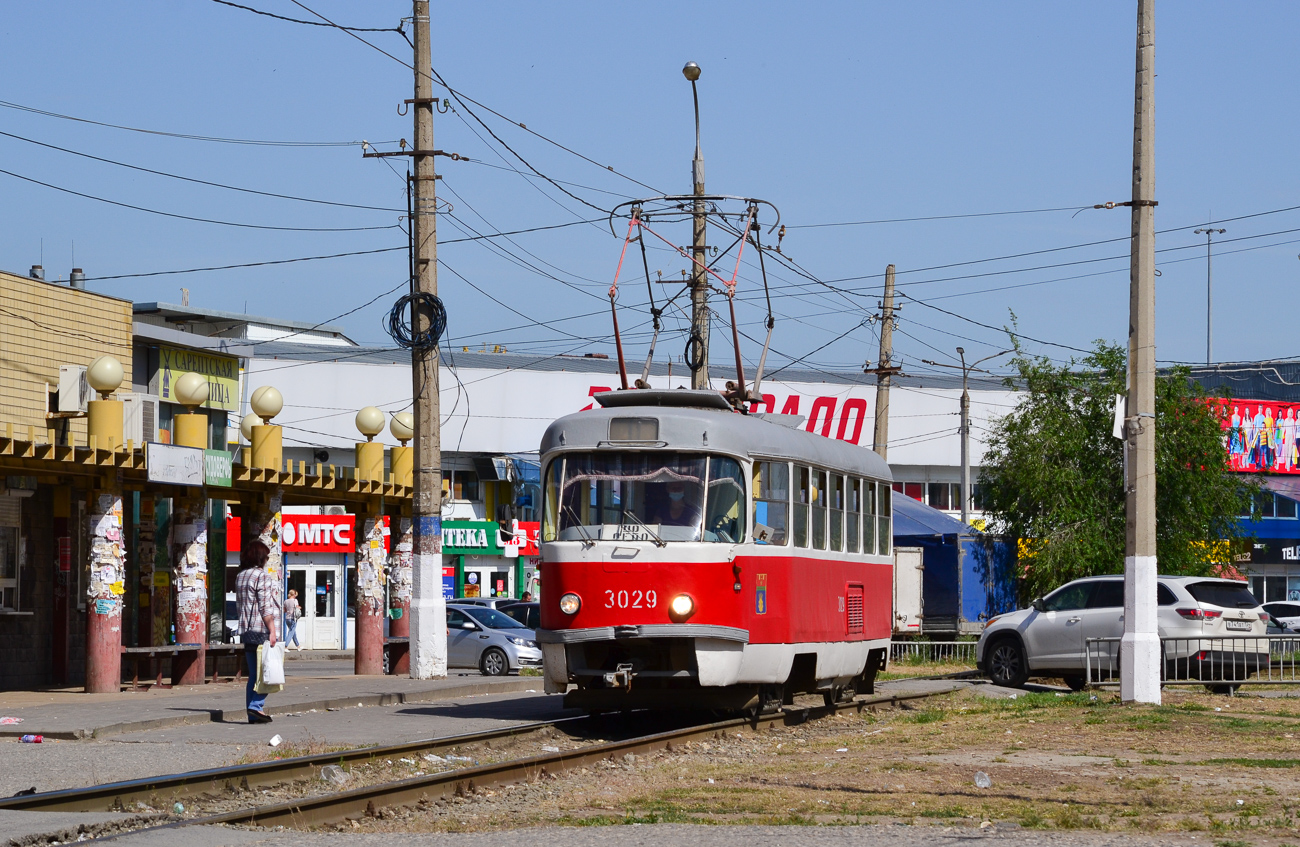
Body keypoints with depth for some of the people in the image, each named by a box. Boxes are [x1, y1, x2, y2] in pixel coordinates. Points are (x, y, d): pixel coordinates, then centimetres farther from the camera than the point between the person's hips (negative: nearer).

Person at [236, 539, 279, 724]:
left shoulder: (240, 576, 16)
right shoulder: (262, 575, -9)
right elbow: (265, 607, -14)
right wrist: (272, 630, -14)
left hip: (246, 631, 8)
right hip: (262, 631, -8)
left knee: (253, 673, 9)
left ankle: (253, 714, 7)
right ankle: (256, 705, -15)